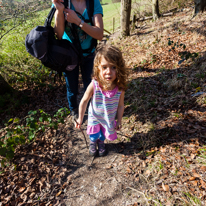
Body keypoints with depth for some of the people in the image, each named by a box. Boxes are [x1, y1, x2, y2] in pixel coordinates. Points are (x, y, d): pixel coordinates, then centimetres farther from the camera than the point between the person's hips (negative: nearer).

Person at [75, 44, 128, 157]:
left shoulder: (120, 87, -29)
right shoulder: (94, 85, -34)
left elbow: (120, 106, -13)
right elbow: (84, 101, -18)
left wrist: (119, 121, -2)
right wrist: (80, 119, -8)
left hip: (109, 118, 1)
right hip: (94, 117, -1)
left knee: (104, 133, 29)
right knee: (94, 134, 27)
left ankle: (101, 142, 64)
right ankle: (93, 142, 62)